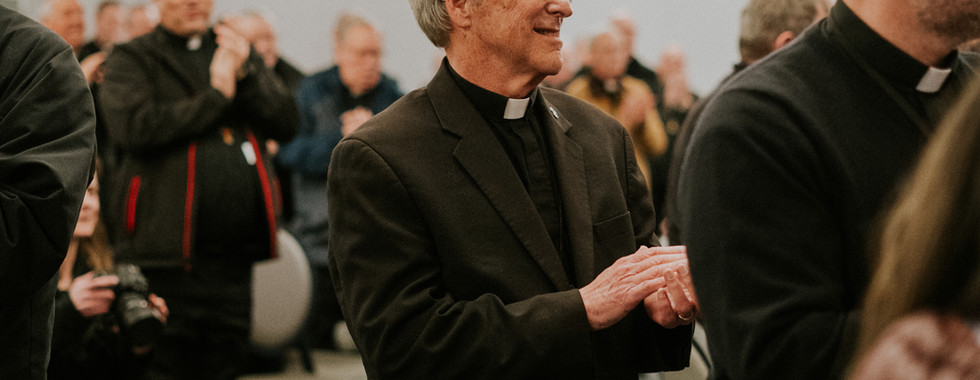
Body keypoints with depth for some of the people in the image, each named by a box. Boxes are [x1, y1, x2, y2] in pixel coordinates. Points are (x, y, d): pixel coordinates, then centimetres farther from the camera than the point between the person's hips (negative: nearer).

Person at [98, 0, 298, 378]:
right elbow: (135, 126, -14)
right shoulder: (131, 59, 4)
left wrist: (244, 74, -7)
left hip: (235, 246, 5)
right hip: (169, 243, -5)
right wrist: (217, 95, -8)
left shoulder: (239, 53, 19)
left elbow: (287, 123, 9)